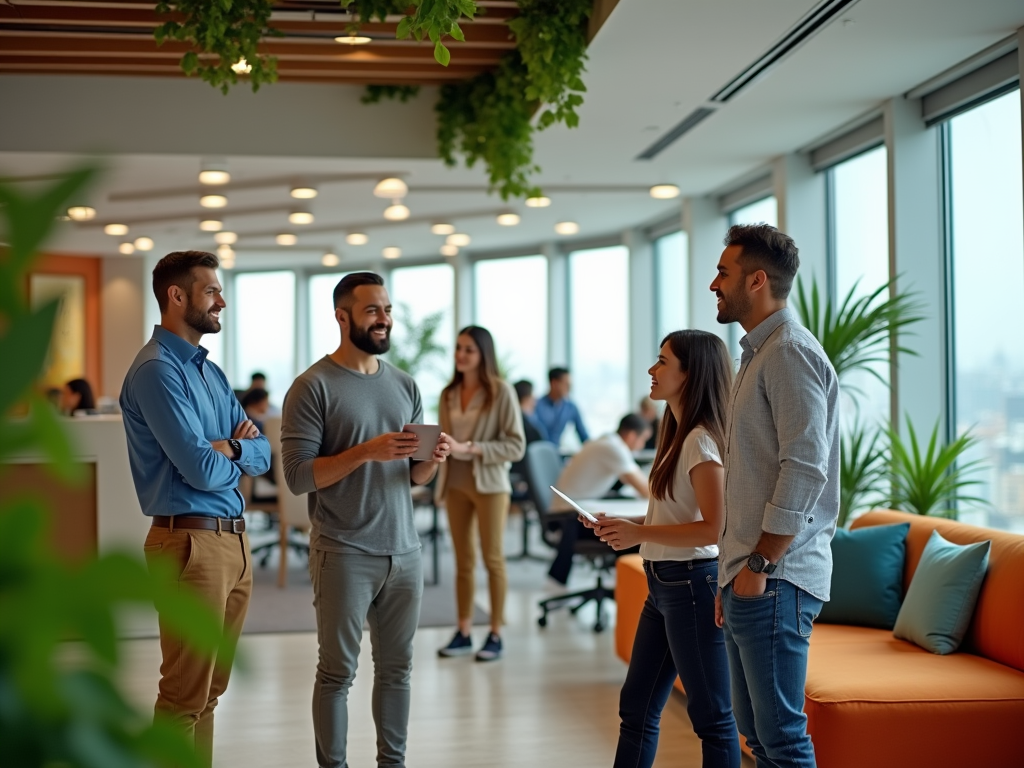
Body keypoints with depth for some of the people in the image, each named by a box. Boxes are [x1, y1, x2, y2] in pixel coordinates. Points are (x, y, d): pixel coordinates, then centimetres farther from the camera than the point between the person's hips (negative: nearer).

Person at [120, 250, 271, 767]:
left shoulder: (210, 372, 16)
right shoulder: (157, 370, -13)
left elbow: (262, 455, 10)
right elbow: (202, 470, -20)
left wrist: (228, 447, -11)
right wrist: (238, 451, 1)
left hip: (233, 540, 9)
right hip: (193, 541, -9)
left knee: (211, 689, 16)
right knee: (185, 695, -4)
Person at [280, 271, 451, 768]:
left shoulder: (405, 386, 11)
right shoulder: (313, 387, -6)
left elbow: (416, 477, 13)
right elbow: (298, 476, -13)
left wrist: (433, 459, -9)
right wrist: (365, 452, -22)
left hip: (404, 550, 5)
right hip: (344, 553, -5)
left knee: (396, 667, 11)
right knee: (338, 671, 4)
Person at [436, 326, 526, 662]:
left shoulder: (501, 392, -9)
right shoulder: (448, 394, 6)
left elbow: (516, 446, -12)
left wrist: (470, 449, -20)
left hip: (489, 484, -4)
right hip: (455, 484, 5)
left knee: (493, 559, 4)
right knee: (463, 561, 10)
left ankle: (496, 635, 12)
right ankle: (463, 633, 16)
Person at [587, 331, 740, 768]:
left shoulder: (701, 441, -16)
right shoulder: (680, 435, 13)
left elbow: (714, 528, -23)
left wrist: (640, 534, -21)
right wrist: (625, 526, 5)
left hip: (692, 584, -10)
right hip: (664, 585, 10)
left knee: (711, 716, 1)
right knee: (636, 707, 15)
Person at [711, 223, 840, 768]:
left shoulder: (791, 352, -12)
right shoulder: (758, 354, 20)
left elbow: (804, 468, -21)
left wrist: (761, 564, -19)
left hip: (775, 580, -10)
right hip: (747, 578, 10)